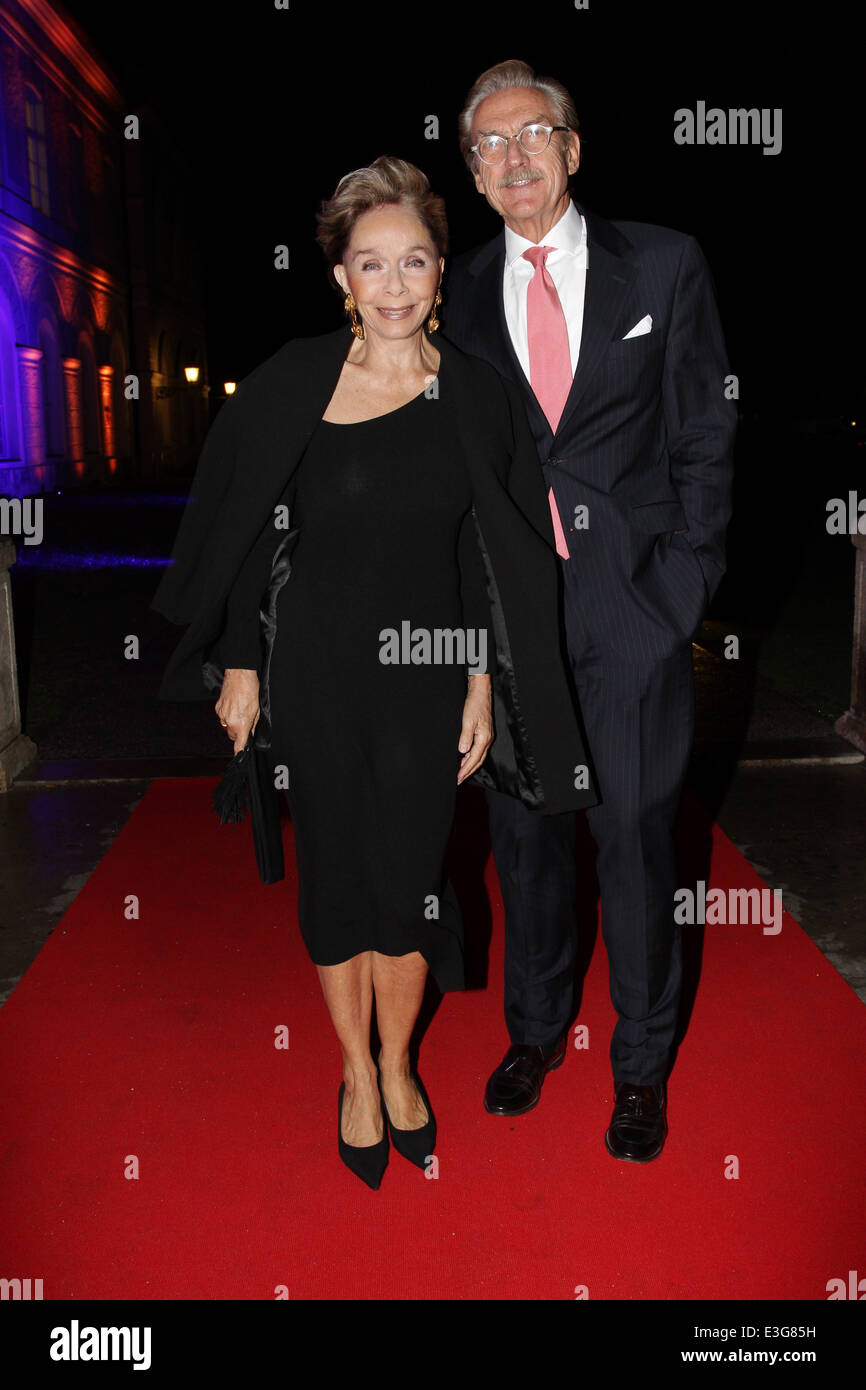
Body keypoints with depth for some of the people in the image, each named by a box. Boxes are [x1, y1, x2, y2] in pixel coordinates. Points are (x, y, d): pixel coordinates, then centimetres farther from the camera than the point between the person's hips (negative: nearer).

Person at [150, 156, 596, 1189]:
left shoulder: (476, 394, 0)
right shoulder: (292, 382, -4)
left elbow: (488, 553, 3)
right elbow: (252, 534, 0)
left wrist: (482, 686, -1)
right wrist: (240, 665, -1)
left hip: (427, 675, 1)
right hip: (316, 671, -1)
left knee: (408, 880, 6)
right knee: (335, 873, 9)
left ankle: (397, 1064, 33)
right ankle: (356, 1073, 32)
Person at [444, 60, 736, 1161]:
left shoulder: (664, 266, 4)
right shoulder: (460, 294, 8)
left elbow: (704, 432, 3)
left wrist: (686, 578, -5)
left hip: (631, 597, -2)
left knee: (635, 832, 5)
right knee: (523, 829, 12)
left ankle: (640, 1062, 26)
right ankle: (534, 1027, 35)